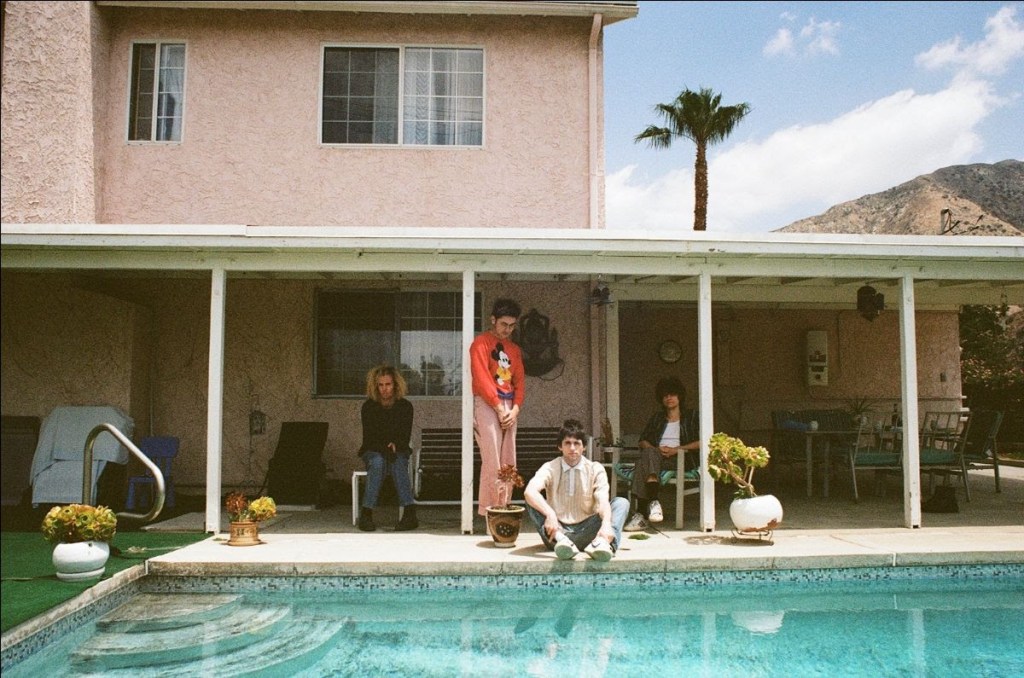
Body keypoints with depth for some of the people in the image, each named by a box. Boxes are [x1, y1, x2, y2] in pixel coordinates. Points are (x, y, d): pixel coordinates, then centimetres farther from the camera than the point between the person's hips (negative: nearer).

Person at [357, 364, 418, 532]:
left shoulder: (405, 406, -2)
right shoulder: (369, 406, -4)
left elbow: (405, 437, -2)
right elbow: (369, 437, -9)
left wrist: (395, 446, -23)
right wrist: (385, 449, -26)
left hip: (398, 451, 0)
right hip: (373, 452, 0)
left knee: (398, 462, -35)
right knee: (378, 462, -36)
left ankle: (410, 513, -42)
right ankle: (366, 514, -38)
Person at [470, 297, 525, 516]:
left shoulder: (514, 349, 17)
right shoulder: (481, 343, -4)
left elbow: (519, 381, 13)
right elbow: (482, 379, -12)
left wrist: (515, 409, -2)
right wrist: (499, 408, -13)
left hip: (509, 408, 7)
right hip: (487, 405, -7)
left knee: (508, 462, 4)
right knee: (492, 461, -12)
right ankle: (488, 510, -8)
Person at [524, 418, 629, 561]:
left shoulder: (596, 469, 0)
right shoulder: (550, 468, -3)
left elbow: (603, 501, -17)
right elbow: (529, 491, -23)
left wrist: (606, 524, -40)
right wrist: (550, 514, -41)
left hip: (586, 533, 1)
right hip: (558, 531, -1)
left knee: (621, 502, -16)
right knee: (532, 501, -20)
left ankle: (604, 542, -46)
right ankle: (559, 539, -44)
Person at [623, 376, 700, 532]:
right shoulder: (657, 418, 29)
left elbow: (700, 443, 3)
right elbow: (642, 441, 17)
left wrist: (676, 449, -9)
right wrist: (655, 450, -5)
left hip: (680, 460, -3)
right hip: (656, 457, 3)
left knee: (645, 460, -36)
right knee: (648, 454, -36)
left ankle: (642, 514, -47)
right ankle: (654, 501, -50)